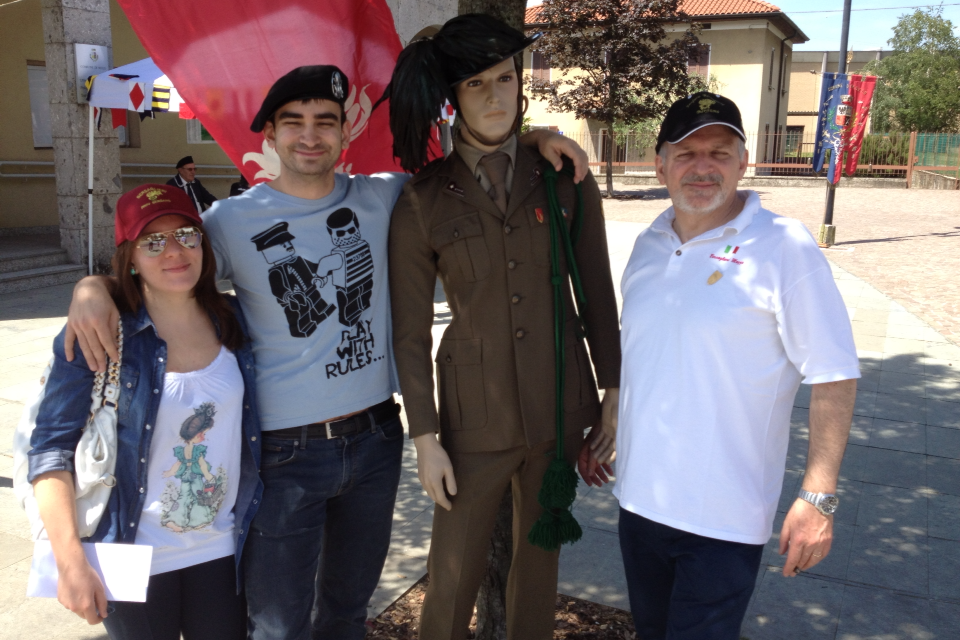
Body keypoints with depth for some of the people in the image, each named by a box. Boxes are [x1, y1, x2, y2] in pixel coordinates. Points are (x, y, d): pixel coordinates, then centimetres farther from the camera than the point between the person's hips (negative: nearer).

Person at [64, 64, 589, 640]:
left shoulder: (382, 198, 0)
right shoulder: (233, 221, -7)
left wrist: (533, 136, 0)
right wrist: (93, 286, -21)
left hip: (376, 439, 3)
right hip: (287, 452, -3)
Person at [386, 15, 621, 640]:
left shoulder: (565, 179, -1)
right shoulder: (423, 201, -6)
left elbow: (598, 295, 4)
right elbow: (411, 331, -3)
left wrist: (614, 394, 3)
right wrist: (426, 440, -4)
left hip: (561, 406, 2)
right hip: (476, 415, -1)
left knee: (541, 559, 17)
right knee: (454, 578, 8)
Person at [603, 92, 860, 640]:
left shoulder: (784, 248, -12)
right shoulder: (649, 244, 6)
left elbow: (833, 378, -13)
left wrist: (818, 499, -17)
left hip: (723, 518, -6)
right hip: (640, 498, 6)